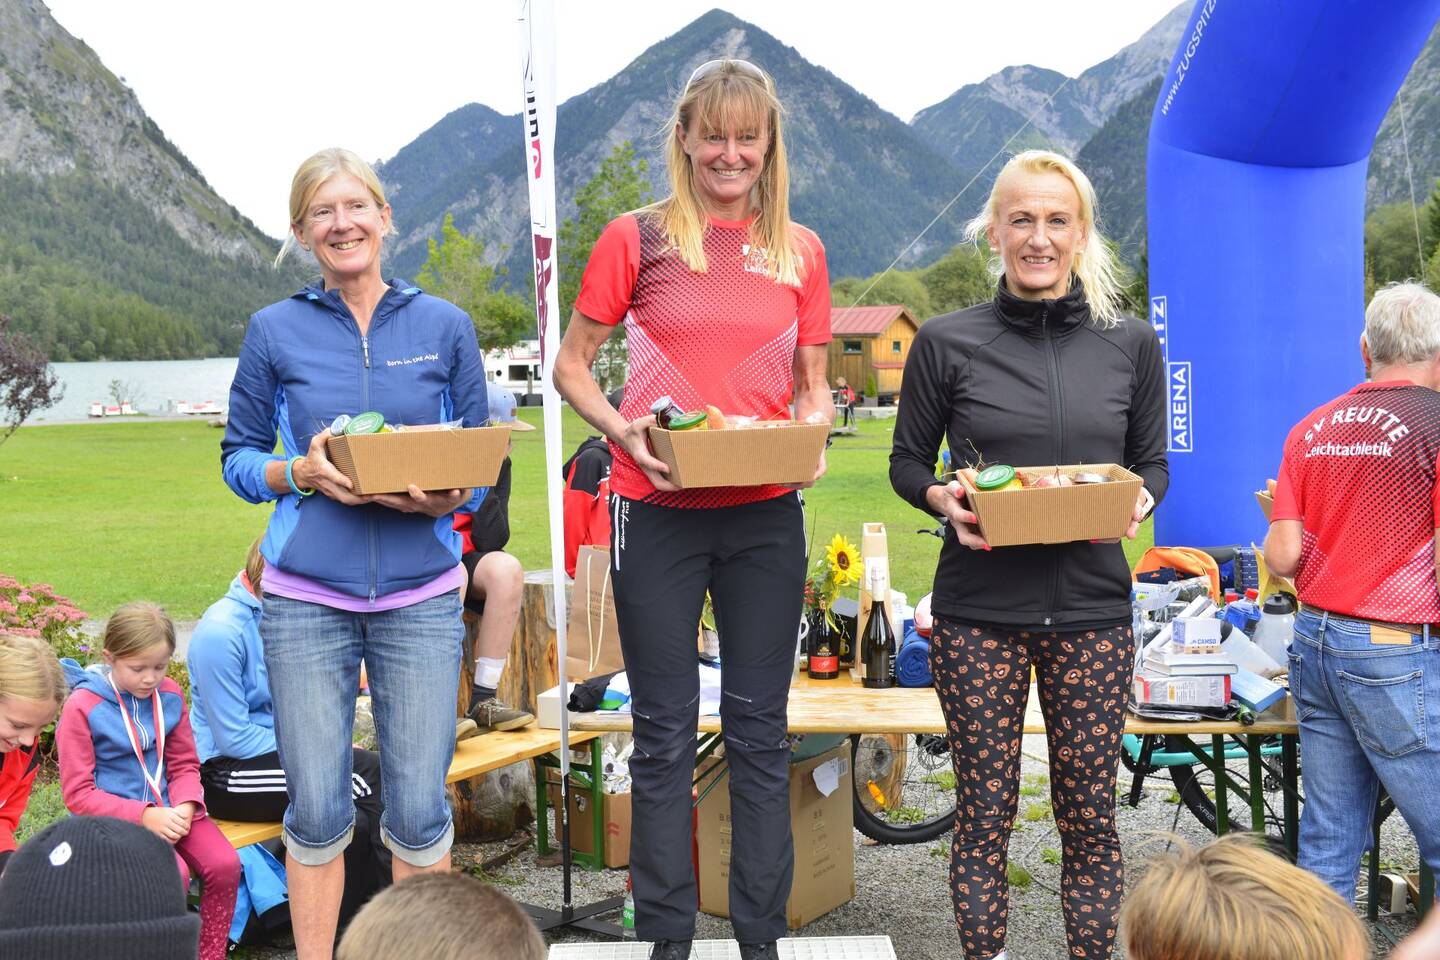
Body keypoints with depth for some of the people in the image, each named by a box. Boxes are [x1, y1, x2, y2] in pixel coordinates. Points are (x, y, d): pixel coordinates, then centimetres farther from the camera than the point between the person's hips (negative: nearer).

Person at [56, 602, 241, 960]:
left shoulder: (169, 695, 4)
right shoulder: (82, 707, -11)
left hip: (169, 810, 5)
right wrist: (144, 815, -20)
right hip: (115, 817, -5)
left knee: (225, 864, -19)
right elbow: (78, 794, -9)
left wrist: (186, 805, -12)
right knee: (173, 875, -30)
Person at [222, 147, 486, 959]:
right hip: (305, 598, 0)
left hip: (421, 595, 0)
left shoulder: (446, 326, 6)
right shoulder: (276, 330, 5)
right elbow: (238, 457, 9)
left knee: (419, 808, 3)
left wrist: (446, 498, -13)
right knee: (317, 809, 5)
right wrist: (300, 472, -12)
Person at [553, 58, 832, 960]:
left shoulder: (800, 250, 7)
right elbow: (571, 364, 3)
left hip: (765, 514, 2)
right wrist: (623, 431, -14)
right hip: (658, 510, -2)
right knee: (665, 732, 6)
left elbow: (813, 385, 14)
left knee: (761, 728, 9)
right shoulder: (638, 238, -1)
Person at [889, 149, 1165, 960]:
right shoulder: (948, 343, 0)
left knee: (1090, 815, 7)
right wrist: (943, 498, -13)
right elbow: (907, 461, 8)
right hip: (979, 612, -1)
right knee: (985, 812, 5)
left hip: (1092, 610, 1)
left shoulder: (1130, 345, 5)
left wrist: (1136, 502, -9)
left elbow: (1154, 464, 13)